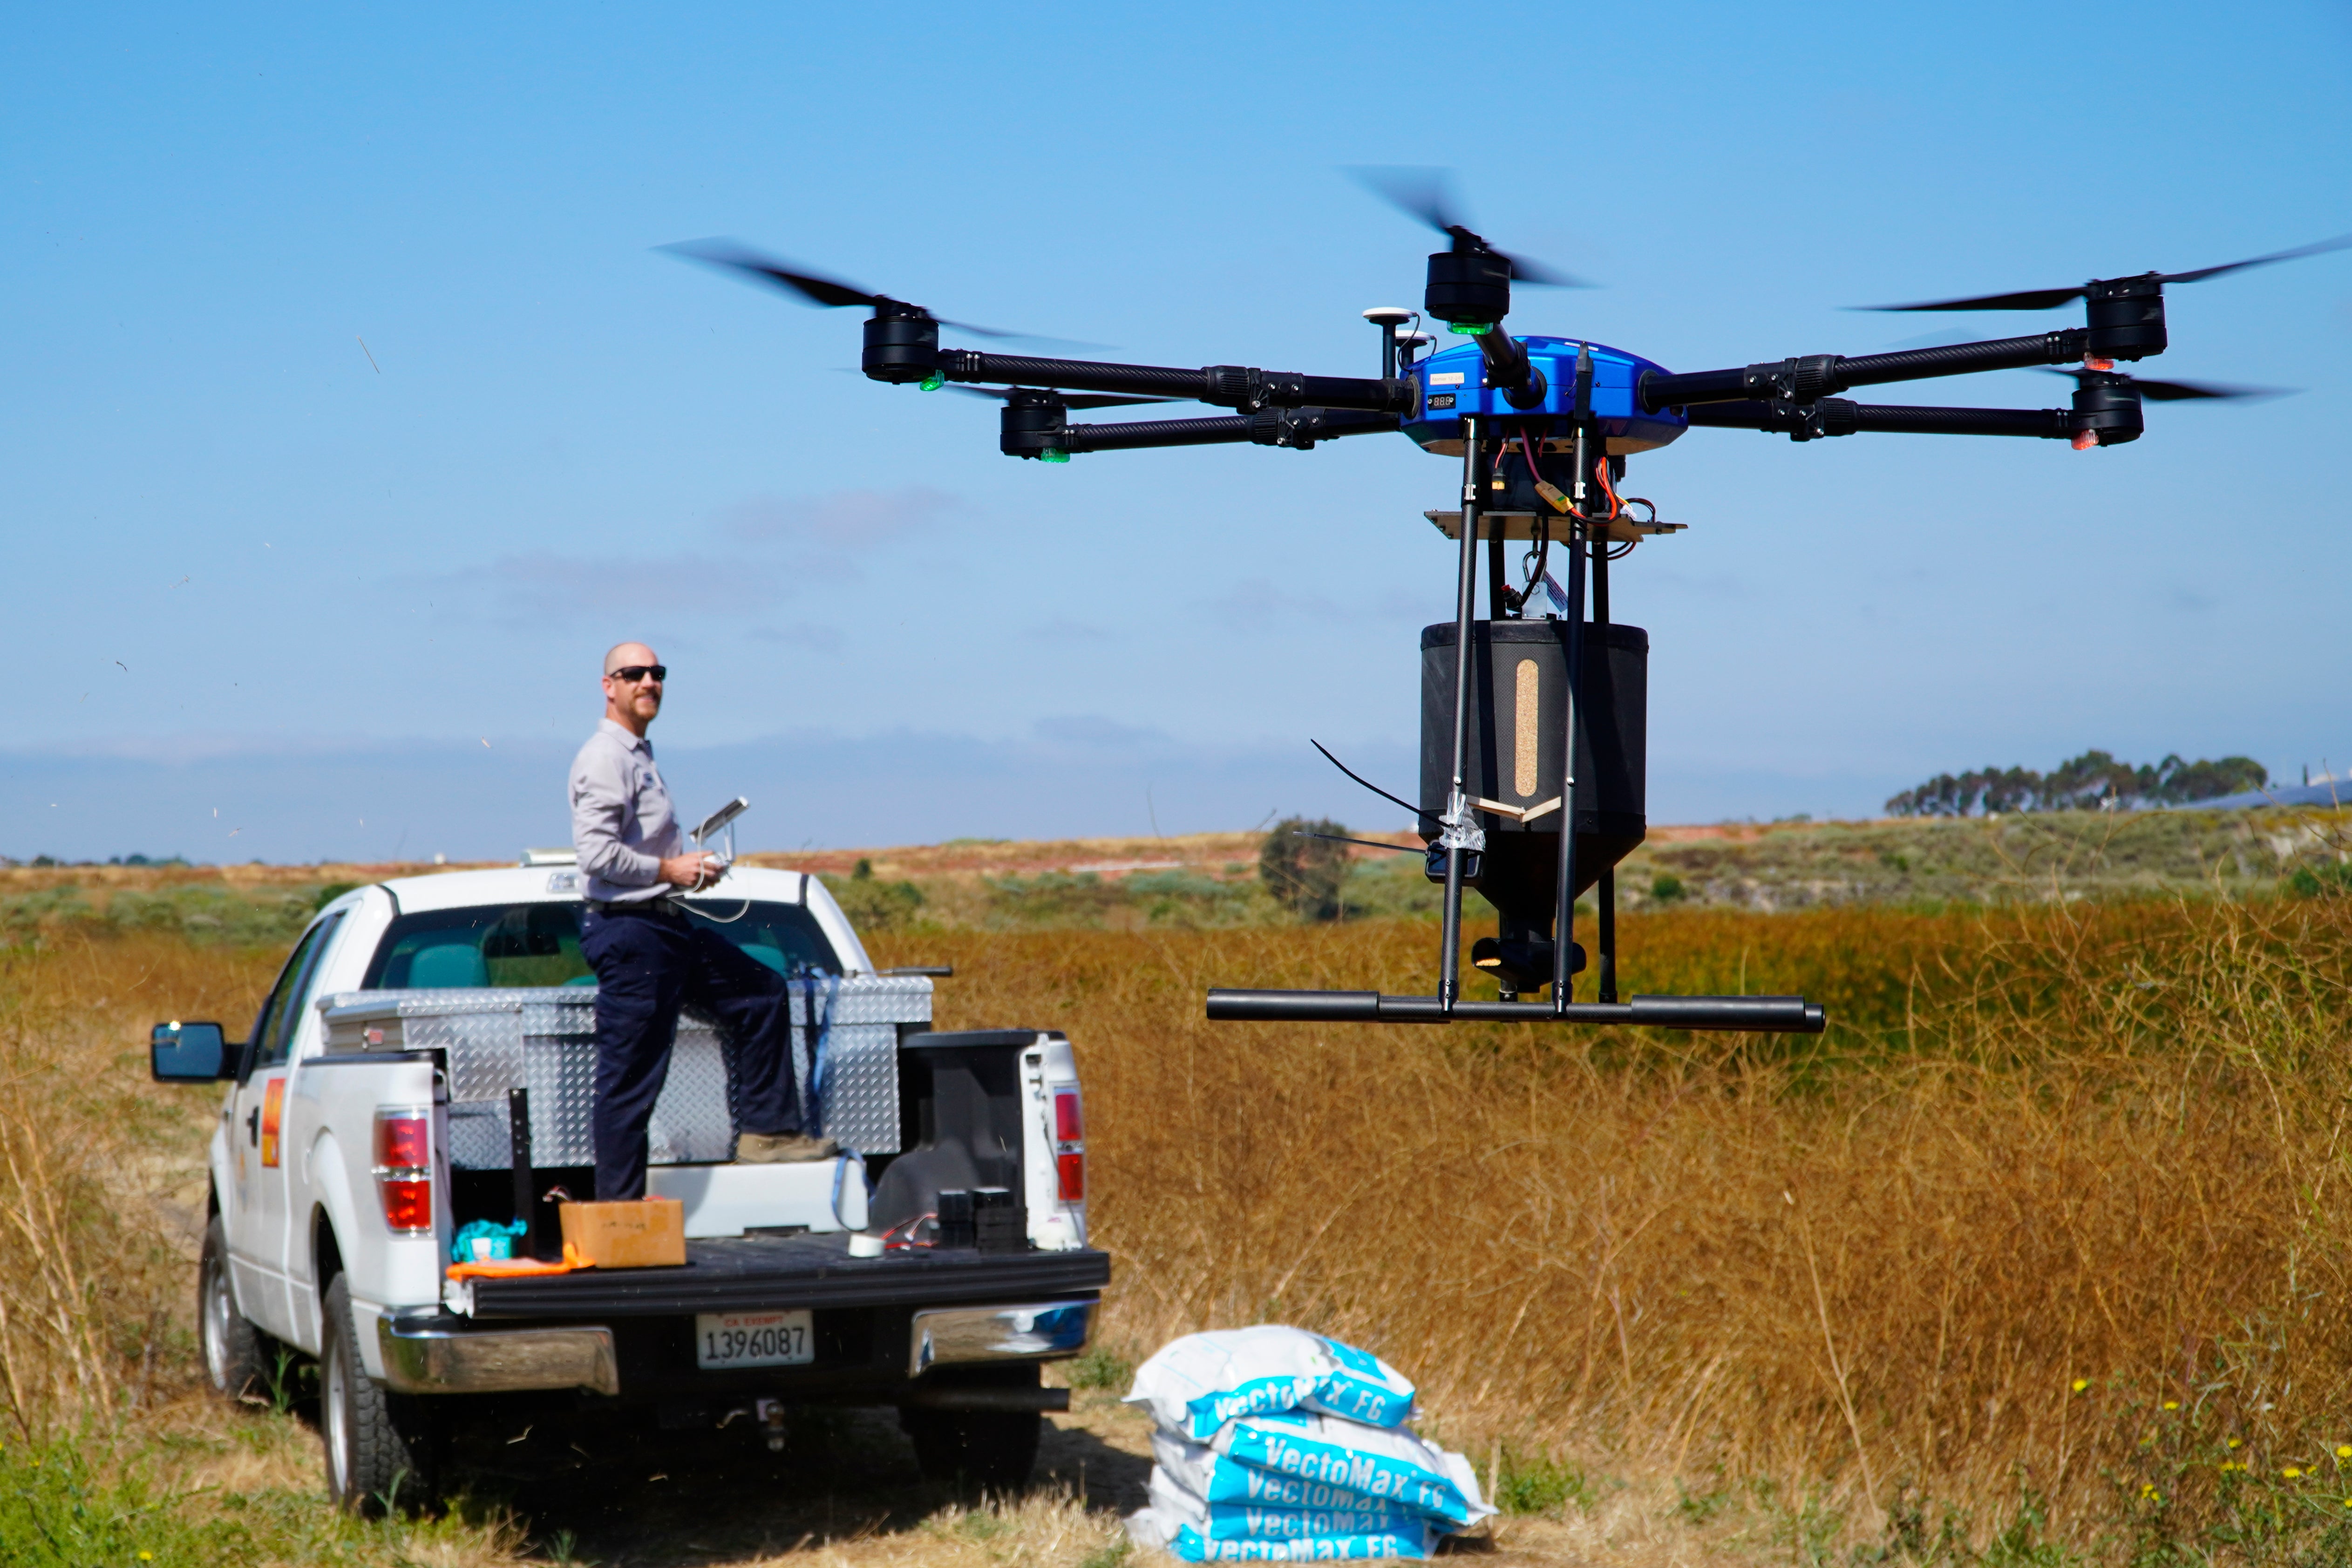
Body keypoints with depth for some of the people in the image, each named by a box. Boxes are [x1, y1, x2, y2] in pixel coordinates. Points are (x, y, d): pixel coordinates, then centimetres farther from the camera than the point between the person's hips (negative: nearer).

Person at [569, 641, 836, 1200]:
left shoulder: (640, 755, 18)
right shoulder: (605, 760, -14)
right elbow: (597, 855, -24)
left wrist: (686, 865, 12)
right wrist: (669, 870, -15)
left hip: (667, 924, 10)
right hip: (628, 930, -10)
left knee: (763, 994, 15)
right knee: (630, 1077, -7)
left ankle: (766, 1129, 18)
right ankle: (617, 1207, -3)